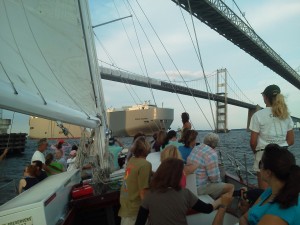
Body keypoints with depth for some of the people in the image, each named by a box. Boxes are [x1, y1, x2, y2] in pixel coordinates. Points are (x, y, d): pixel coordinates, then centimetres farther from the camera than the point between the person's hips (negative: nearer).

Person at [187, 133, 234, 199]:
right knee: (230, 187, 2)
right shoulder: (211, 154, -21)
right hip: (200, 188, -9)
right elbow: (214, 178, -21)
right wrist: (219, 181, 0)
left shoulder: (195, 148, 5)